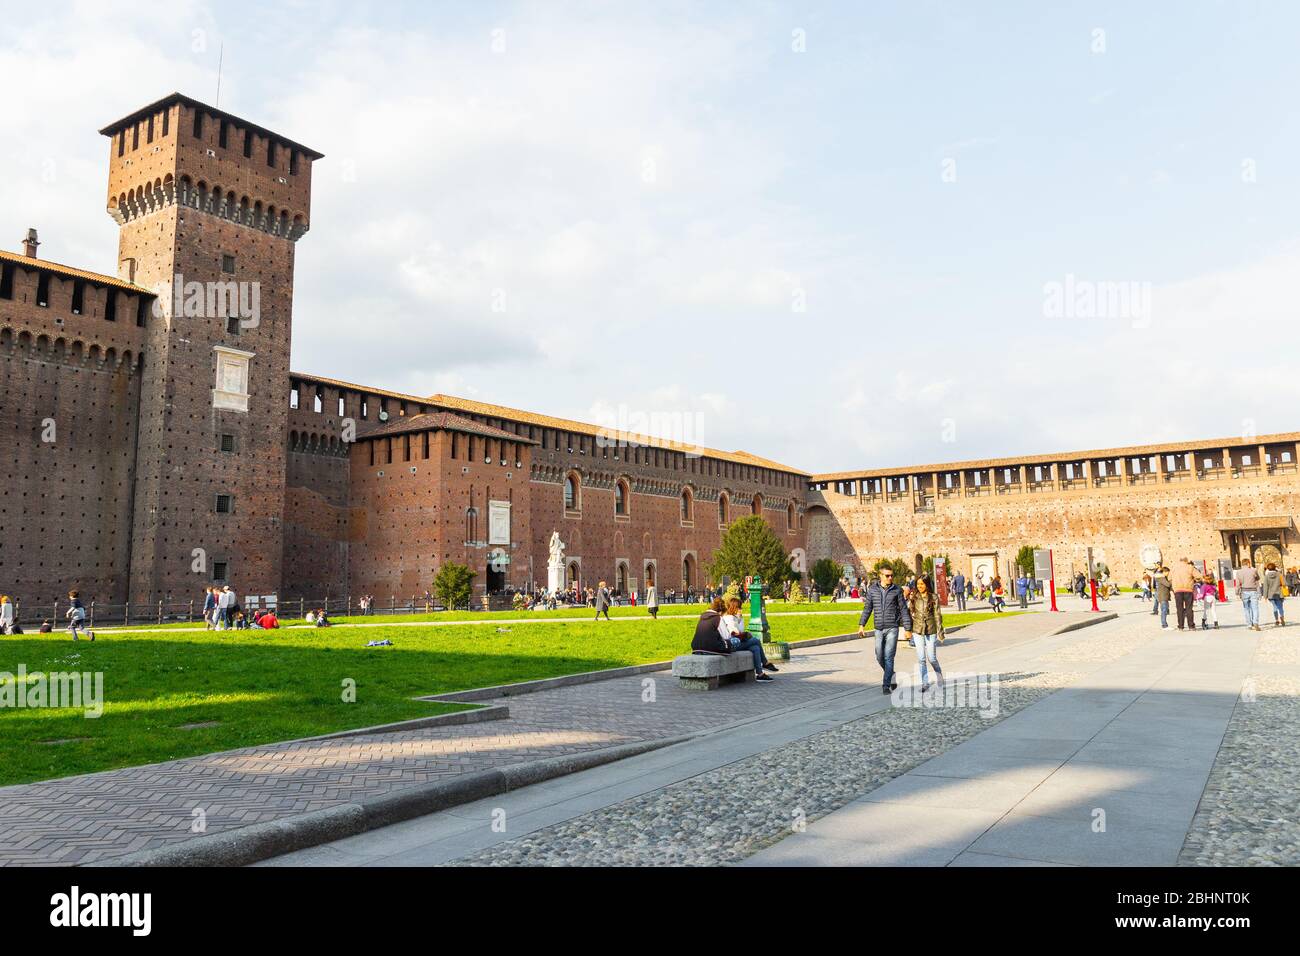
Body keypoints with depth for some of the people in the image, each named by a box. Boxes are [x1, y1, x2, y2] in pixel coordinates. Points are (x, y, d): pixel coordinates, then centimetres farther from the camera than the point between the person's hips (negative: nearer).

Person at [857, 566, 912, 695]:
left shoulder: (897, 590, -1)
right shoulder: (872, 590, 4)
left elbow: (903, 610, 1)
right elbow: (867, 608, 8)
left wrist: (908, 629, -1)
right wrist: (861, 625, 2)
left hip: (892, 628, -3)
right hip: (879, 629, 3)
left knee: (888, 657, -7)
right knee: (879, 657, 7)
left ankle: (886, 685, -1)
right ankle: (892, 676, 30)